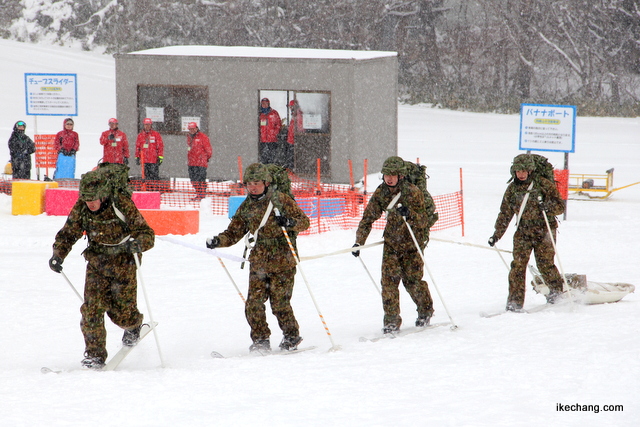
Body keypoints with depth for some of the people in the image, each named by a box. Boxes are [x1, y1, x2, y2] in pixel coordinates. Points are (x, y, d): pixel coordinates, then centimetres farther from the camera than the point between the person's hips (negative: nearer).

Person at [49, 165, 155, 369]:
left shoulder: (122, 206, -20)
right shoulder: (81, 209, -10)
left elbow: (147, 234, -18)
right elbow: (68, 234, 4)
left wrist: (138, 243, -40)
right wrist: (58, 254, -13)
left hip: (122, 263, -3)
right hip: (96, 264, 3)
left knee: (122, 313, -2)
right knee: (92, 308, -12)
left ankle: (133, 325, 35)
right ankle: (94, 354, -1)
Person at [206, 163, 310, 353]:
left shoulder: (281, 200, -4)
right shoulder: (246, 207, 10)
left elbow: (304, 221, -5)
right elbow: (233, 233, 12)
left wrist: (290, 222, -27)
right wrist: (218, 241, -8)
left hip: (282, 261, -4)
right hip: (258, 263, 4)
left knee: (279, 303, -7)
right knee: (253, 303, -5)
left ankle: (292, 337, 14)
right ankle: (260, 341, 8)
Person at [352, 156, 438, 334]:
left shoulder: (412, 192, -17)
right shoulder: (380, 193, -4)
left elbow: (423, 221, -18)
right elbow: (368, 218, 2)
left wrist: (409, 214, -38)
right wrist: (359, 242, -5)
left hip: (413, 241, -4)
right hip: (391, 241, 4)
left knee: (412, 280, -5)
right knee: (389, 280, -8)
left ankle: (425, 311, 22)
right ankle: (391, 321, -3)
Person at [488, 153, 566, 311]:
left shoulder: (543, 184, -5)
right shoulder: (512, 189, 6)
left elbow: (560, 206, -4)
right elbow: (505, 214, 14)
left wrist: (547, 206, -24)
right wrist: (497, 234, 9)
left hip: (544, 230, -3)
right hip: (523, 232, 3)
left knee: (544, 263, -6)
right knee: (518, 264, -10)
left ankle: (557, 288, 21)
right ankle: (515, 300, -8)